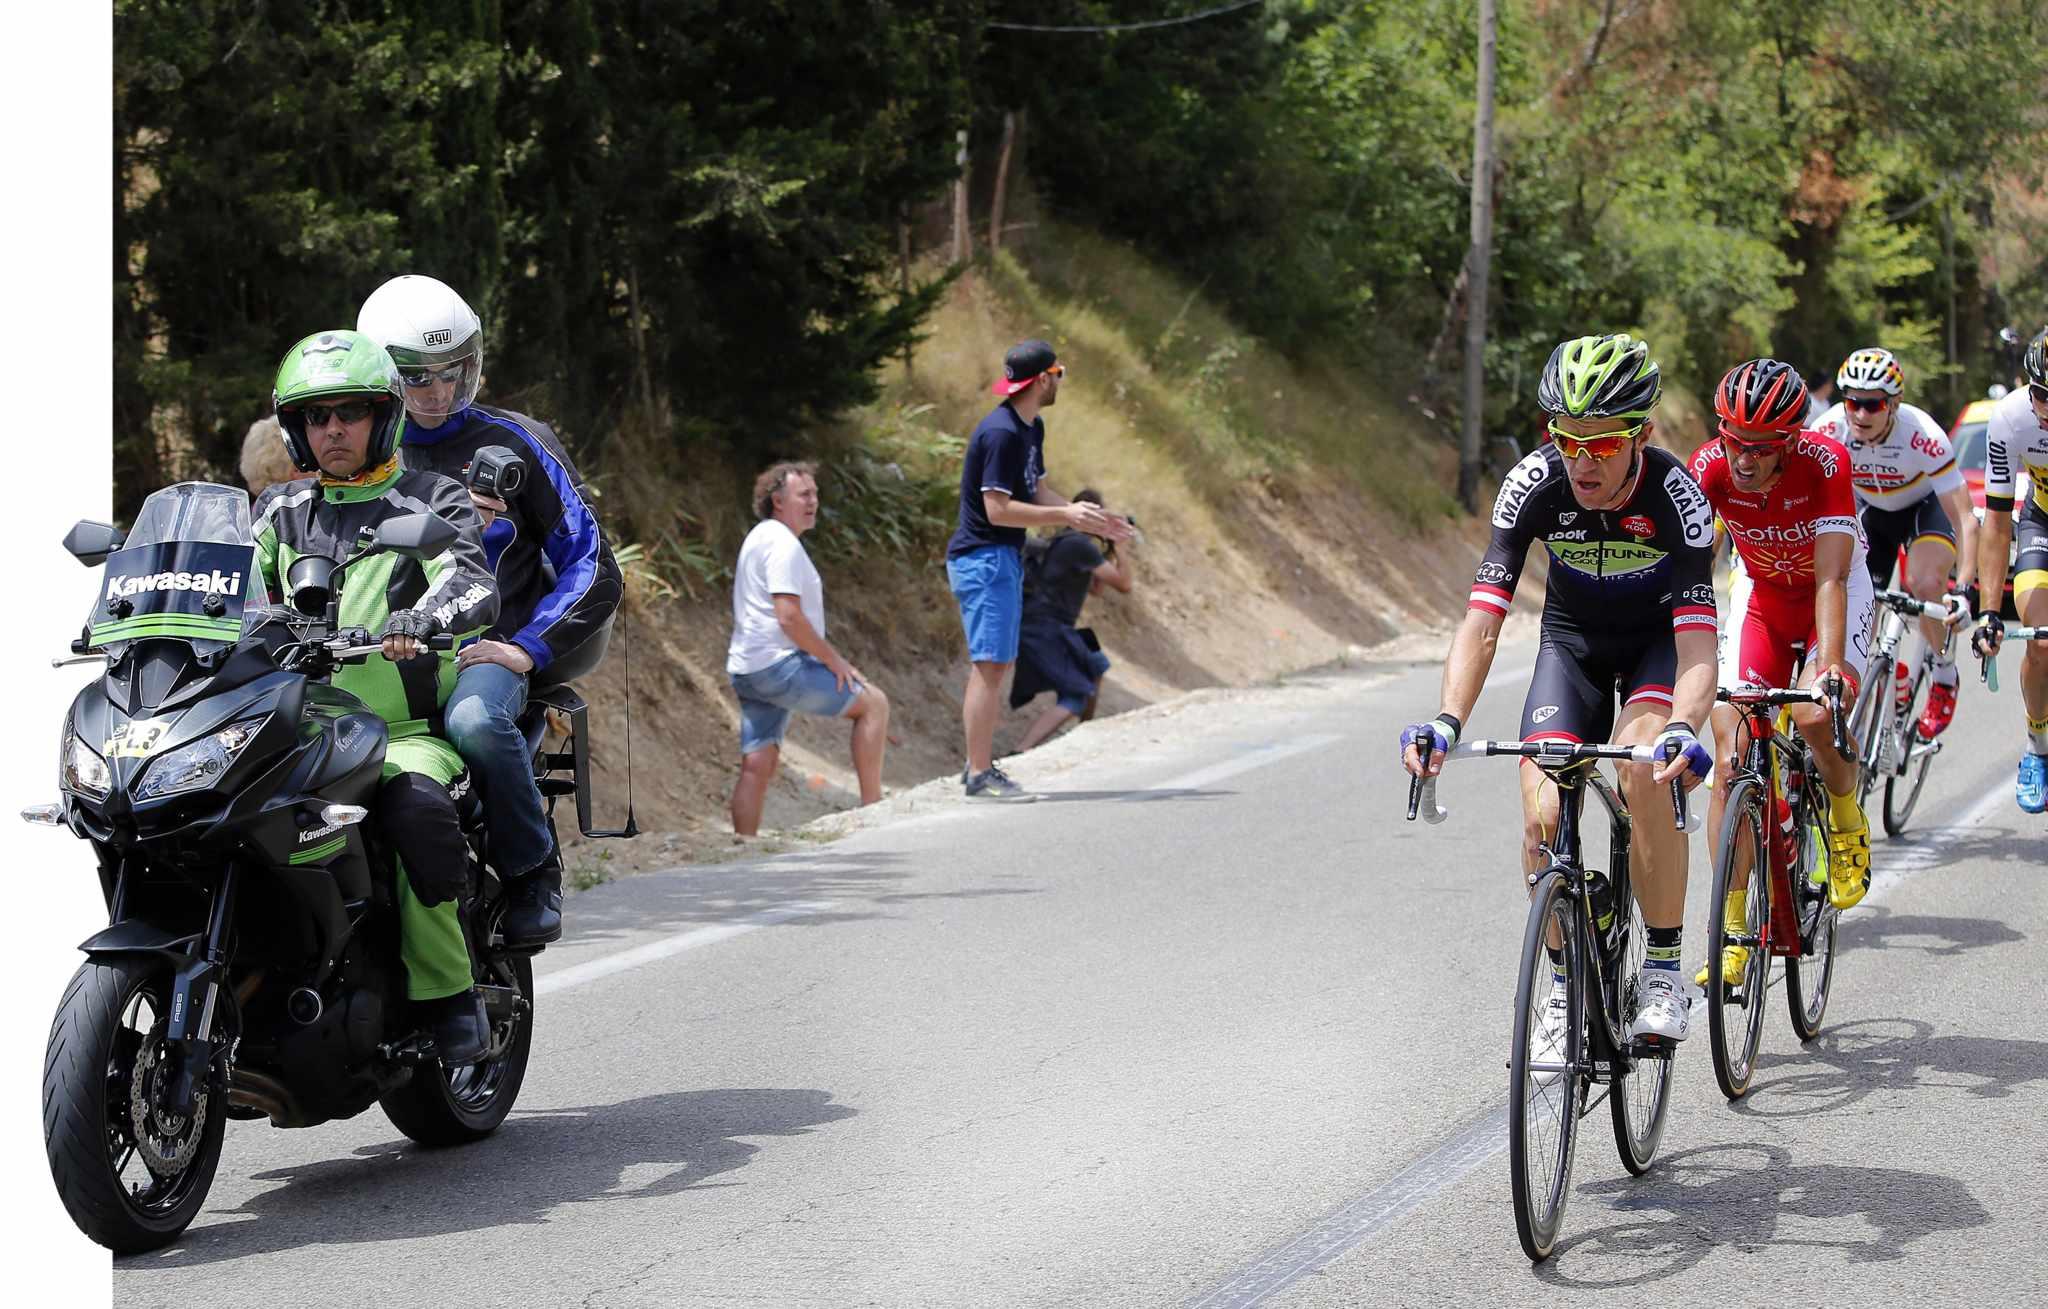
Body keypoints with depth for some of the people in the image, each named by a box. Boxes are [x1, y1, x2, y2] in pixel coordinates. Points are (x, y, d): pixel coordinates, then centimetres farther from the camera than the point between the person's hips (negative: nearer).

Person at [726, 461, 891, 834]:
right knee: (873, 702, -3)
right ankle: (871, 807, -5)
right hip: (778, 664, -10)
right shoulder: (783, 545, -13)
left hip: (748, 670, 10)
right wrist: (834, 660, -13)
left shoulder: (760, 538, 21)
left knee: (758, 765, 5)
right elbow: (789, 616, -21)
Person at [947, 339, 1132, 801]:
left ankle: (980, 766, 17)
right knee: (989, 665, -12)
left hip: (1005, 558, 10)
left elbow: (1038, 492, 20)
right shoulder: (1001, 433, -19)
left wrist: (1092, 520, 12)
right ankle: (980, 775, -12)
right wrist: (1067, 515, -20)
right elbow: (998, 508, -23)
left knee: (996, 666, 12)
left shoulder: (1032, 428, 13)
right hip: (982, 559, -10)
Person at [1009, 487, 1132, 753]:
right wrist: (1117, 547, 1)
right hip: (1045, 630, -10)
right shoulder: (1080, 545, -13)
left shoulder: (1065, 542, 18)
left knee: (1095, 668, 29)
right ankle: (1020, 754, -34)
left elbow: (1096, 589, 28)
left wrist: (1109, 551, 21)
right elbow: (1123, 584, -12)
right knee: (1074, 699, -18)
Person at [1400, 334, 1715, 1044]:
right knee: (1544, 818, -16)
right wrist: (1446, 722, -46)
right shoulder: (1534, 484, -27)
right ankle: (1567, 979, 8)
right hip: (1573, 639, 2)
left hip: (1658, 641, -2)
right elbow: (1482, 620, -30)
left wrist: (1682, 730, -58)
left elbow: (1697, 642, -38)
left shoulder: (1674, 492, -32)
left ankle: (1663, 969, -18)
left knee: (1645, 772, -31)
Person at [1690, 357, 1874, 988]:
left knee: (1816, 715, -30)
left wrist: (1830, 665, -50)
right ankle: (1732, 932, -8)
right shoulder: (1710, 468, -25)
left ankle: (1847, 823, 4)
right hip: (1761, 593, 3)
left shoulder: (1825, 463, -32)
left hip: (1834, 593, -3)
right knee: (1731, 746, -12)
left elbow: (1830, 578, -37)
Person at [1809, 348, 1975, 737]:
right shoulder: (1829, 430, -28)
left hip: (1926, 507, -3)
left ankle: (1945, 676, -4)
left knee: (1925, 583, -29)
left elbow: (1964, 519, -35)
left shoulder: (1922, 435, -35)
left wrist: (1965, 589, -45)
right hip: (1871, 512, 3)